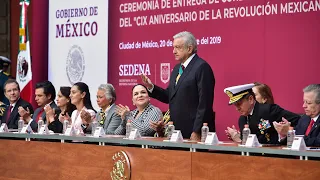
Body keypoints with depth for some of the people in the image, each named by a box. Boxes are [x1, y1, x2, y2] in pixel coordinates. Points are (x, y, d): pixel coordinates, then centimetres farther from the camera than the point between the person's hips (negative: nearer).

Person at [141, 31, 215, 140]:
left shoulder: (201, 67, -11)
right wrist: (151, 87, 3)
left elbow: (204, 103, -16)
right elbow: (169, 97, 18)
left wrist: (197, 131, -19)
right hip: (177, 131, 8)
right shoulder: (177, 68, 17)